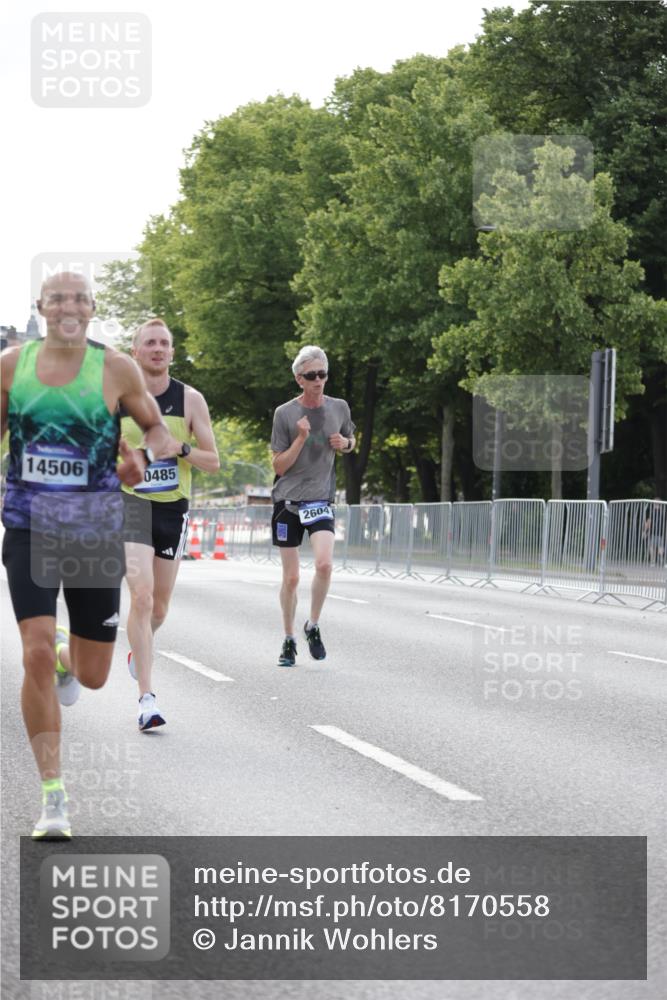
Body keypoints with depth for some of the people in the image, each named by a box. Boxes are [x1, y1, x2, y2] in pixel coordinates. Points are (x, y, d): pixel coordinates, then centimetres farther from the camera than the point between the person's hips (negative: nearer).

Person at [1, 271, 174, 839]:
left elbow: (160, 430, 6)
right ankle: (53, 795, -6)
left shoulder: (116, 370, -5)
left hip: (96, 531, 0)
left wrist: (144, 456, -16)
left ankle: (67, 657, 48)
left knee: (92, 676, 8)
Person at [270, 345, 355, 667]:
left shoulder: (339, 408, 3)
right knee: (291, 577, 2)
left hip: (320, 499, 1)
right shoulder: (285, 414, -5)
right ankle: (289, 640, 19)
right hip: (288, 499, -1)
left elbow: (350, 440, 23)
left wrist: (344, 443, -1)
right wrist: (301, 438, -18)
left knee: (324, 564, -20)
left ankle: (313, 626, 2)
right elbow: (279, 466, -5)